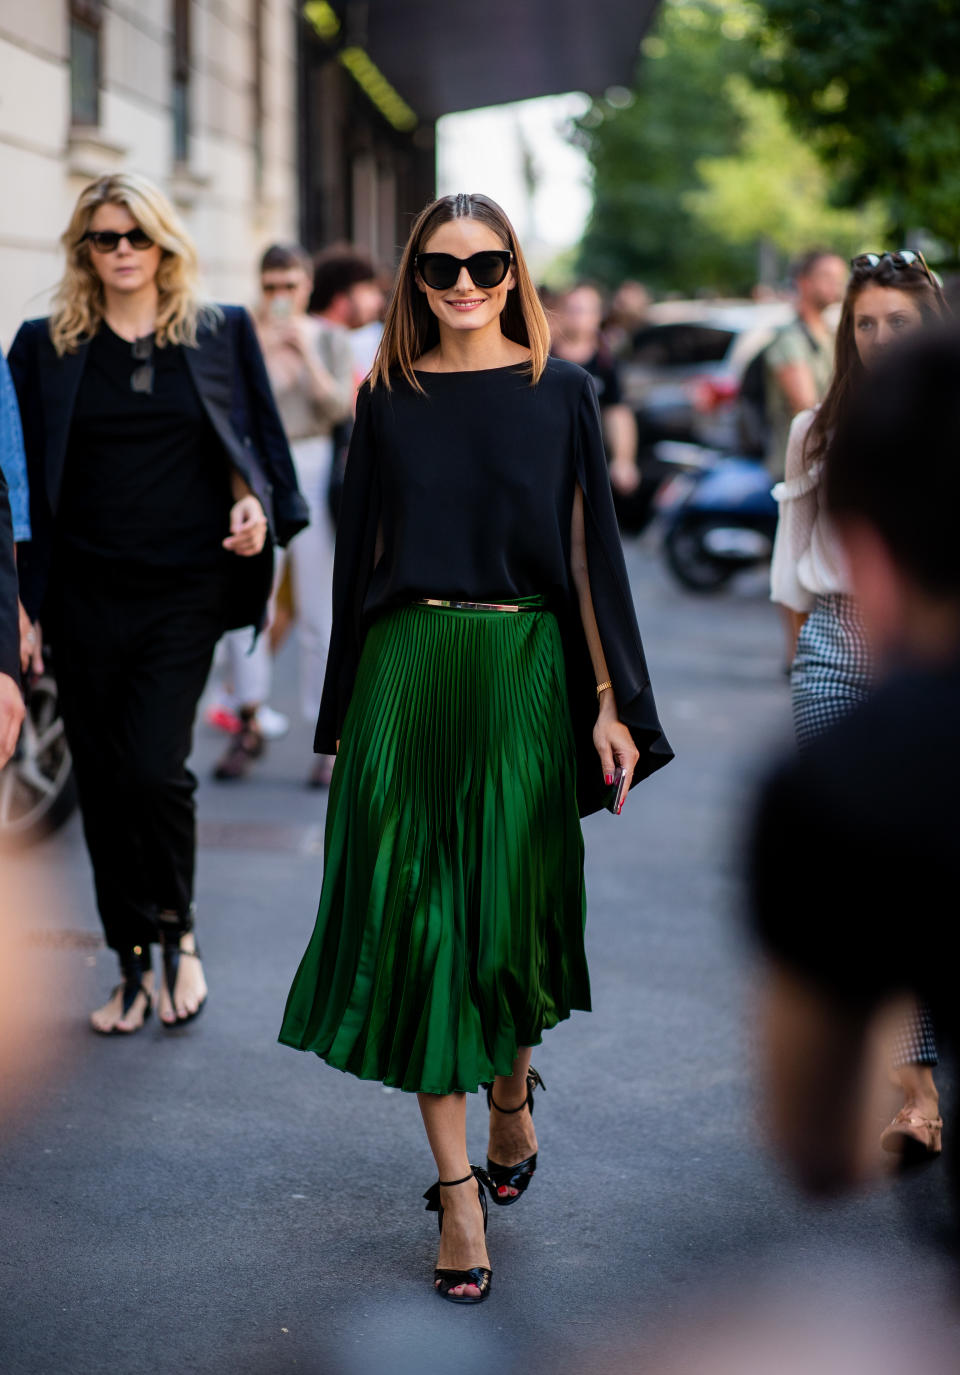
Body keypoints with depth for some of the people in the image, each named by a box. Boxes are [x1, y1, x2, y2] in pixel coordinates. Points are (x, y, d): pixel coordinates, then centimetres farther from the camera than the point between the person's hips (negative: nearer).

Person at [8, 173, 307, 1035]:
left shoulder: (220, 333, 6)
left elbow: (257, 441, 13)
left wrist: (257, 505, -8)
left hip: (185, 587, -2)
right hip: (86, 594, 2)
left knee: (153, 767, -14)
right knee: (102, 781, 5)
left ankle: (178, 929, 13)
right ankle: (135, 967, 20)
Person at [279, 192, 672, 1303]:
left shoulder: (559, 393, 3)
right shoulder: (387, 399, 7)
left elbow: (589, 549, 2)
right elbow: (359, 556, 10)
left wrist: (611, 702, -2)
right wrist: (346, 710, 9)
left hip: (523, 670, -1)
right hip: (407, 673, 1)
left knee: (507, 909, 3)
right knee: (418, 916, -3)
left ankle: (511, 1095, 34)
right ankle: (458, 1186, 2)